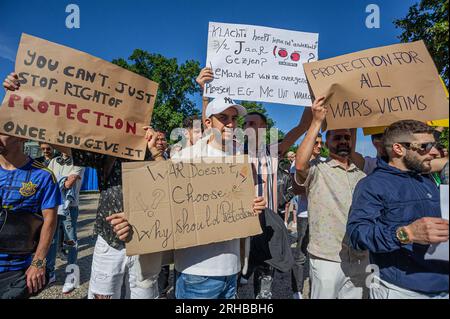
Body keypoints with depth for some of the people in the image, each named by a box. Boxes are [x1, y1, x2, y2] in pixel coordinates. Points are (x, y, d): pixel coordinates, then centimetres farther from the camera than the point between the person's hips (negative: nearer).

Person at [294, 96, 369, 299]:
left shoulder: (362, 176, 12)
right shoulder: (317, 170, -8)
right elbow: (300, 164, -31)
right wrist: (317, 122, -26)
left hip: (360, 259, 6)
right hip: (326, 259, -5)